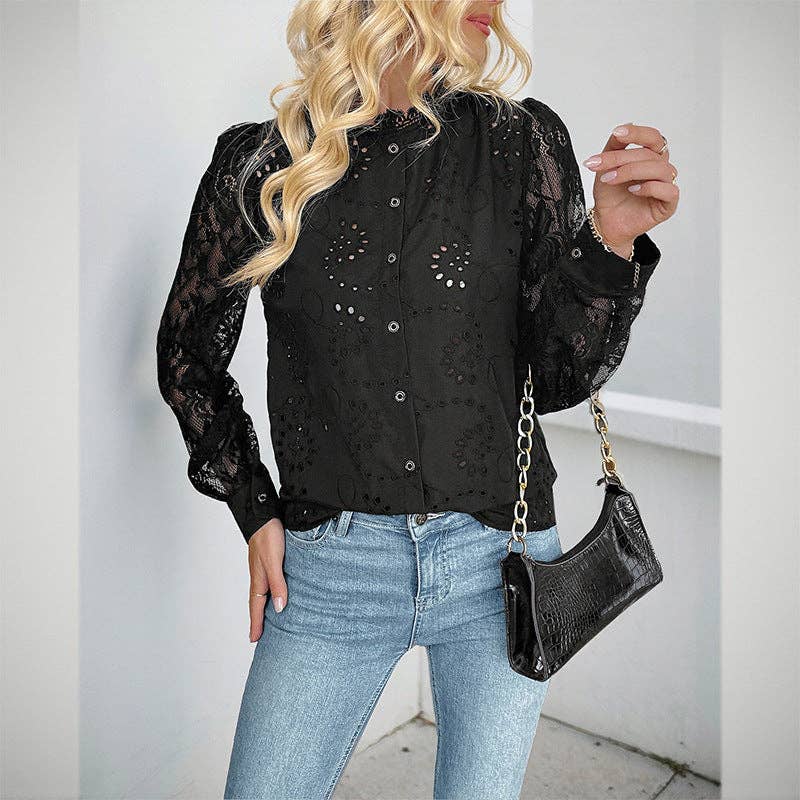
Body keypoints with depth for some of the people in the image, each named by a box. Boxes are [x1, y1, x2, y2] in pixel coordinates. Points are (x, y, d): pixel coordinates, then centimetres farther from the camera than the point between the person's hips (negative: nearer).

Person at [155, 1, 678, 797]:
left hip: (499, 559, 1)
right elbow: (187, 354, 10)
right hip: (328, 566, 0)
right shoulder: (262, 163, -4)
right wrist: (253, 511, 4)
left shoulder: (524, 143, -1)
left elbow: (557, 381, -2)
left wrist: (611, 244, -19)